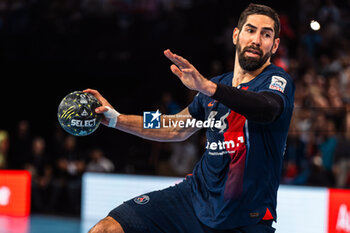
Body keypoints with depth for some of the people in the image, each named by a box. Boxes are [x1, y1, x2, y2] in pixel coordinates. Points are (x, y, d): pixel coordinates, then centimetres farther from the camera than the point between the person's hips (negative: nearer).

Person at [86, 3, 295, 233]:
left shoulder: (278, 80, -8)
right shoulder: (219, 85, 11)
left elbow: (268, 109, -34)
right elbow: (177, 128, 25)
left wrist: (207, 86, -48)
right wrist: (115, 119, 17)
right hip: (195, 195, 4)